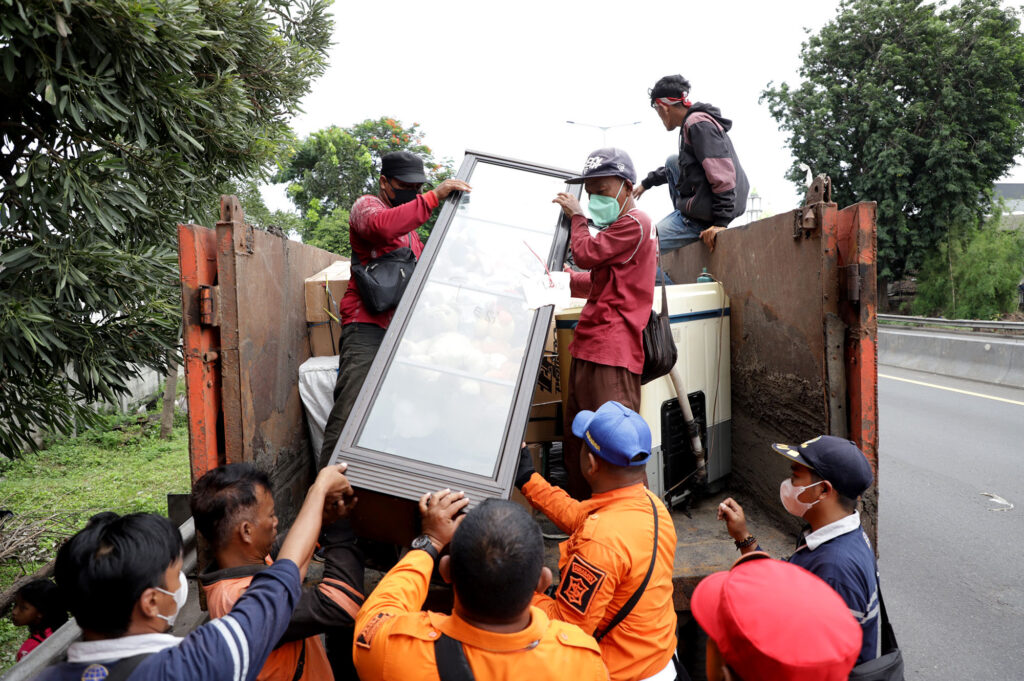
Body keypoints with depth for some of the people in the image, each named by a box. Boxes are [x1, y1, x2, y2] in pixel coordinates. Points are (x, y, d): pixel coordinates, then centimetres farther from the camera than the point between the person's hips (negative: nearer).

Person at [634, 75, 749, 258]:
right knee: (672, 161, 28)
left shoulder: (698, 124, -15)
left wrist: (721, 222, -27)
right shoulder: (694, 122, 18)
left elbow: (722, 175, -25)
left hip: (703, 216, -10)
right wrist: (646, 183, 43)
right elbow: (685, 165, 38)